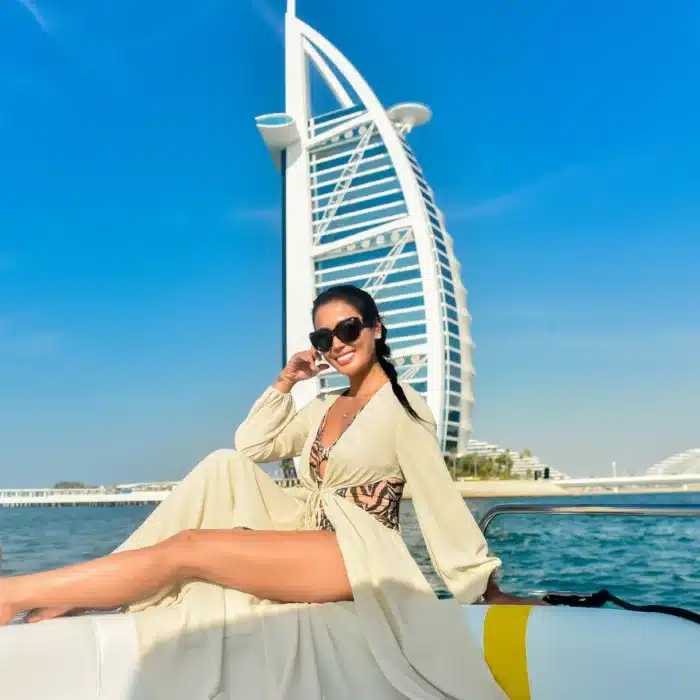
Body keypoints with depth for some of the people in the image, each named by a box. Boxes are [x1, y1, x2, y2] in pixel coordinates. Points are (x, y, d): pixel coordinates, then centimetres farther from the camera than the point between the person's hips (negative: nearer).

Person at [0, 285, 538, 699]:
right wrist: (284, 382, 8)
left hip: (358, 555, -7)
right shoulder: (324, 407, 18)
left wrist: (486, 586, -10)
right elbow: (251, 446, 16)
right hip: (307, 540, 7)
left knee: (185, 549, -20)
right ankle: (70, 596, -13)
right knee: (225, 465, -11)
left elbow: (440, 501, -9)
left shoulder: (402, 405, -5)